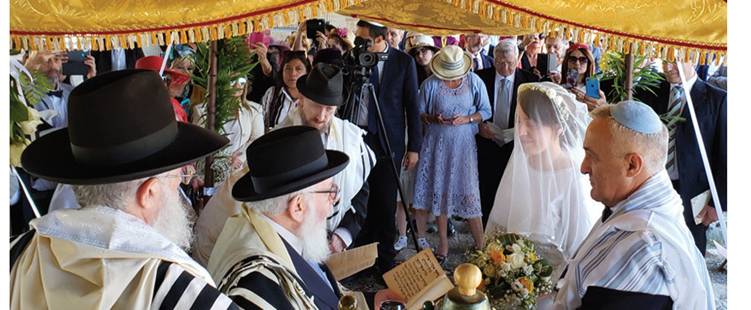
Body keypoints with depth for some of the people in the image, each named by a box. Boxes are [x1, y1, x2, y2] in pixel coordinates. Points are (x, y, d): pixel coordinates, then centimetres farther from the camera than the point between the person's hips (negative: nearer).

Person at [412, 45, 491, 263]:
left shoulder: (474, 82, -3)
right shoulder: (430, 84, -4)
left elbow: (485, 112, 2)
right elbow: (420, 113, 3)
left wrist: (466, 119, -16)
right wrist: (434, 119, -17)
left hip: (464, 145, -1)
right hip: (437, 145, 1)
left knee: (468, 193, -2)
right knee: (440, 192, 6)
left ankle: (480, 246, 8)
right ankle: (443, 245, 19)